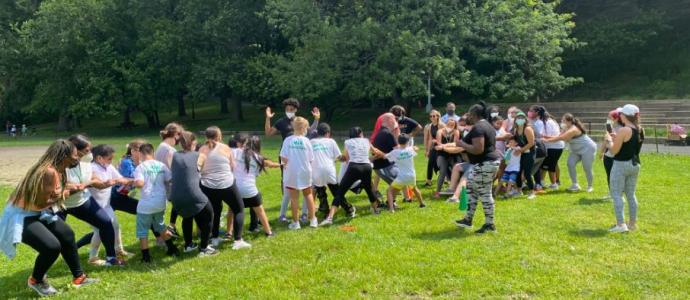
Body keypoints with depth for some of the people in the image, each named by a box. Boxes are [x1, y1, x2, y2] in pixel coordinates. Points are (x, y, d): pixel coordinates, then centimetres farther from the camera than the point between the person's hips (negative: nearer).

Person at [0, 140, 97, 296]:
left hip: (38, 212, 11)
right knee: (52, 246, -21)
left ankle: (78, 277, 25)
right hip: (21, 216, -10)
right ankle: (36, 280, 9)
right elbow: (41, 202, -27)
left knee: (67, 235, 14)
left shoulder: (57, 170, 0)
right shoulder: (48, 172, -29)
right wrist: (63, 195, -13)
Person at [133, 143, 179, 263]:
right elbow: (170, 180, 4)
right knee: (160, 226, 26)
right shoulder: (162, 165, 3)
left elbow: (139, 183, -22)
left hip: (146, 204, -5)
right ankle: (172, 249, 29)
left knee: (142, 230, 9)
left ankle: (146, 256, 7)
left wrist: (134, 182, -1)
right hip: (161, 202, 5)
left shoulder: (140, 167, -10)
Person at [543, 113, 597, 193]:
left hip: (588, 149, -9)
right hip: (577, 150, 9)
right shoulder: (567, 129, 0)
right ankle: (575, 185, -4)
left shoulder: (573, 130, -29)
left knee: (587, 168, -5)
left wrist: (547, 140, -35)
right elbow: (559, 136, -8)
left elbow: (560, 138, -35)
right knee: (570, 164, -9)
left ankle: (590, 186, 15)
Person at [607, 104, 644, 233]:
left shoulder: (623, 130, -17)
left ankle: (621, 224, -6)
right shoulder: (640, 130, 6)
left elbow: (614, 151, -15)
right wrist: (617, 139, 16)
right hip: (635, 164, 8)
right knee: (631, 194, 16)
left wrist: (610, 140, 2)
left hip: (621, 165, -8)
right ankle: (633, 223, 22)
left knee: (616, 194, -2)